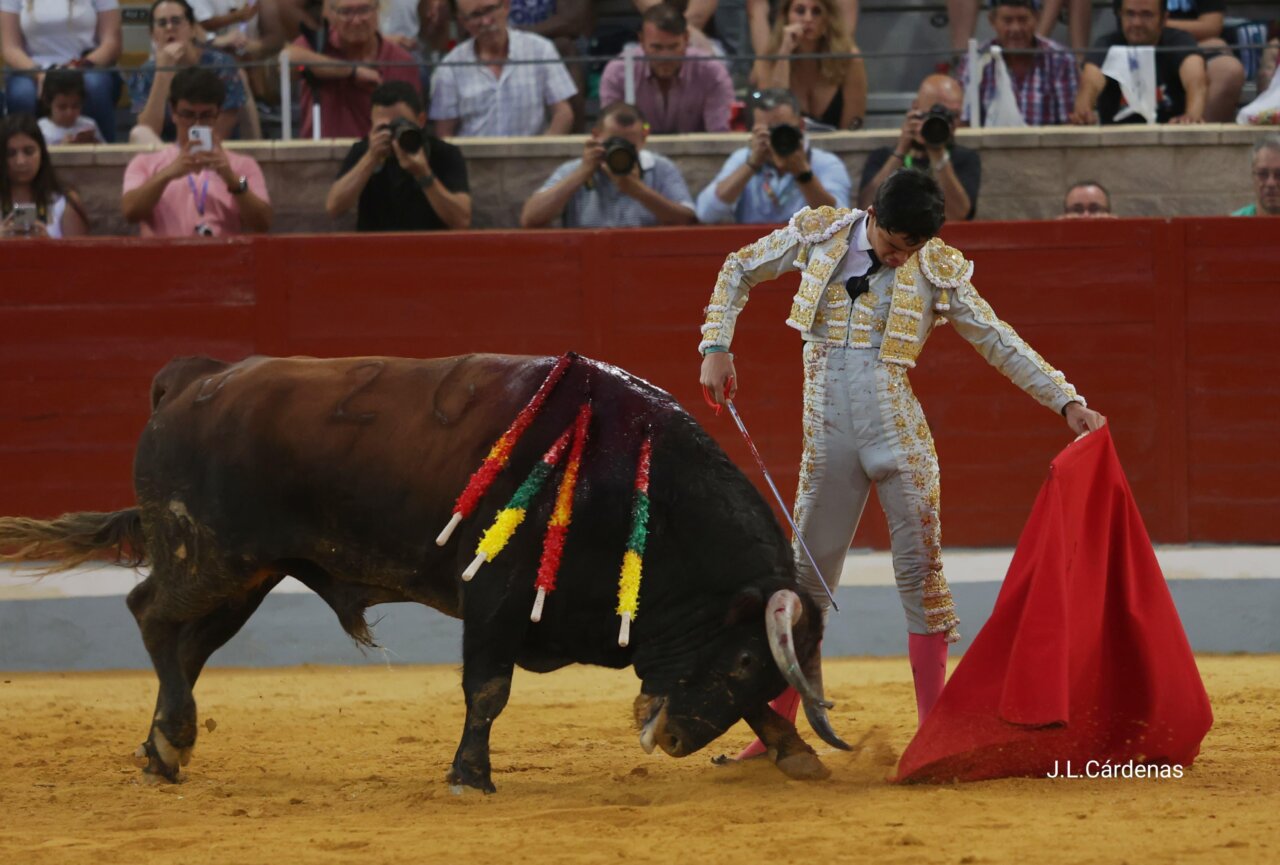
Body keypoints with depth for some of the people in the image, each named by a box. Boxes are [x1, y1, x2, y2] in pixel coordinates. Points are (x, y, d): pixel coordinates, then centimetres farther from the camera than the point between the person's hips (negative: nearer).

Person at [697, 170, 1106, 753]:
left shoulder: (937, 271, -1)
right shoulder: (819, 235, 1)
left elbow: (1000, 343, 2)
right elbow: (739, 270, 14)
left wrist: (1066, 402, -4)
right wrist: (716, 348, 4)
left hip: (899, 437, -1)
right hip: (828, 438, 1)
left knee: (920, 569, -4)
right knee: (807, 574, 5)